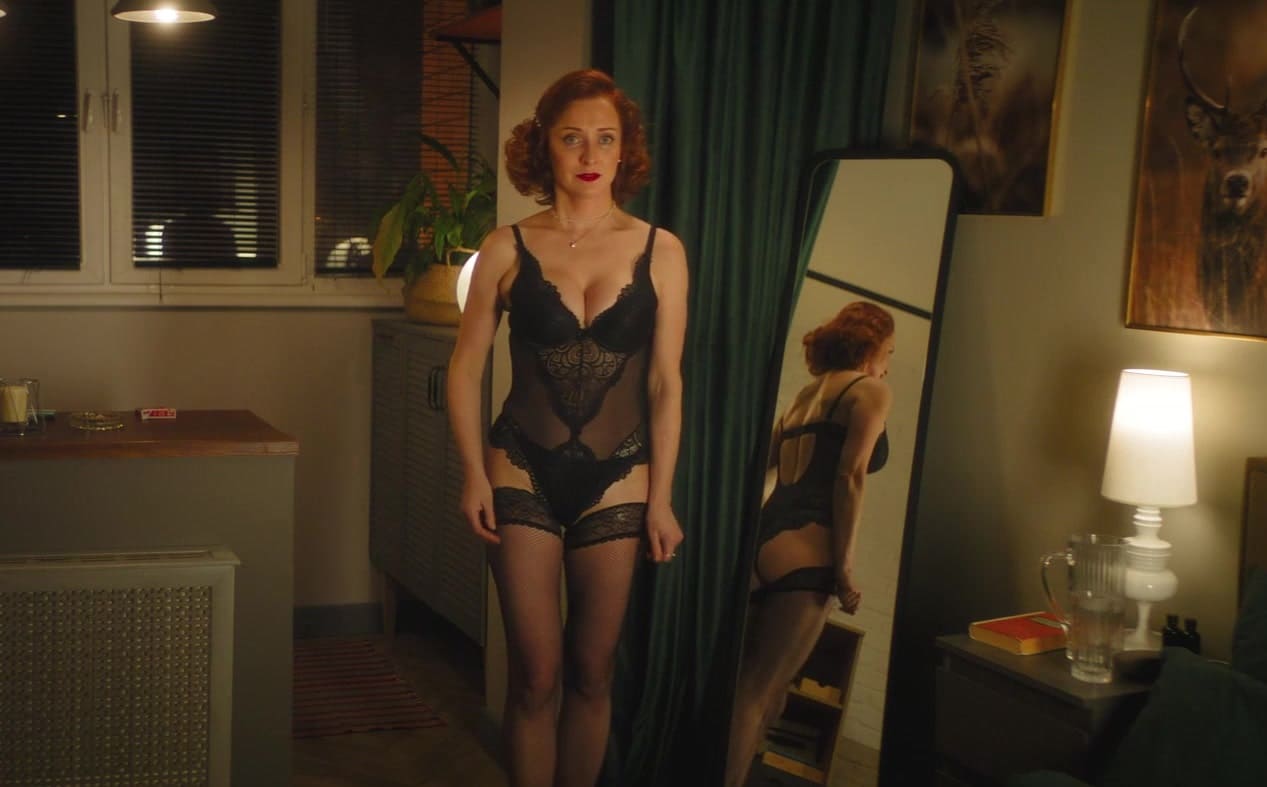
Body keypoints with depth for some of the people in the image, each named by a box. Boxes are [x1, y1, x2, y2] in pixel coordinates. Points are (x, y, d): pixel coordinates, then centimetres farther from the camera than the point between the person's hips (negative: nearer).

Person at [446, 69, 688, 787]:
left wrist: (661, 497, -2)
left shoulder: (661, 252, -1)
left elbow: (666, 384, -1)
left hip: (616, 479, 1)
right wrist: (473, 473, -5)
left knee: (591, 673, 11)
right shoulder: (507, 249, -2)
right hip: (524, 473, 0)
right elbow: (466, 369, 3)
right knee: (537, 675, 4)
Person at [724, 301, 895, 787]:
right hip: (804, 550, -7)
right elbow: (850, 476, -9)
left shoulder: (807, 394, 26)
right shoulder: (871, 391, 4)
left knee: (744, 688, 13)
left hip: (762, 541, 7)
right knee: (760, 695, -6)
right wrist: (845, 565, -11)